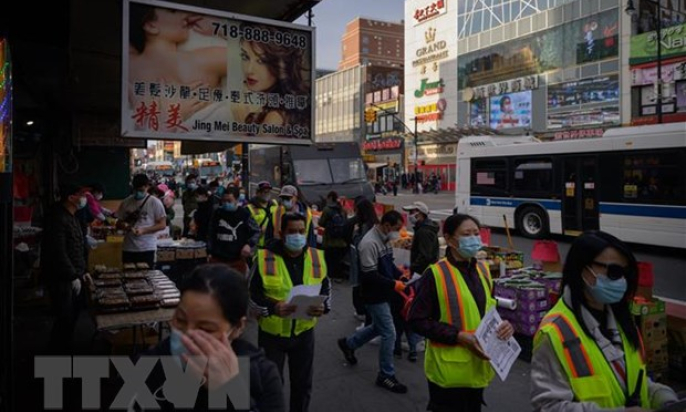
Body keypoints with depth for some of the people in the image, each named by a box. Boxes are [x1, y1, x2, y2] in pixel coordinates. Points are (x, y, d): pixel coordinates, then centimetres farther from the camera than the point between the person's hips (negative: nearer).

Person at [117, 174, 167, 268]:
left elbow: (162, 225, -5)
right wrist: (124, 226, -9)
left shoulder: (155, 202, -3)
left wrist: (144, 230, -16)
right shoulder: (126, 202, 7)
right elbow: (119, 222, 15)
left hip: (147, 249, -3)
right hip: (129, 249, 3)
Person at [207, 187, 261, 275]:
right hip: (217, 258, 3)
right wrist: (210, 252, 7)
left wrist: (249, 244, -15)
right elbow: (211, 234, 11)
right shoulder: (217, 213, 3)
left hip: (237, 260, -2)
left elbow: (256, 231, 1)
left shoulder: (244, 214, -6)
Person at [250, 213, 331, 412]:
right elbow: (251, 293, -8)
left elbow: (326, 288, 7)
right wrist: (272, 307, -26)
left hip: (304, 332, 3)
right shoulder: (265, 257, -12)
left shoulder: (316, 257, -2)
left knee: (303, 383, 17)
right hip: (272, 333, -3)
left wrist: (323, 306, -14)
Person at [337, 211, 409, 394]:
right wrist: (393, 284, -22)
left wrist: (401, 275, 0)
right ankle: (386, 375, 15)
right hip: (375, 296, -10)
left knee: (378, 327, 23)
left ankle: (348, 344, 43)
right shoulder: (370, 243, -25)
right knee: (389, 334, -2)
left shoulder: (384, 239, 5)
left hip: (382, 294, 10)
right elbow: (370, 276, -26)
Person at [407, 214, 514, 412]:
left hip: (477, 368, 7)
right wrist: (460, 336, -22)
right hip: (449, 371, -7)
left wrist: (503, 324, -4)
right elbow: (417, 320, -16)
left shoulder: (482, 270, 7)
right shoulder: (435, 274, -15)